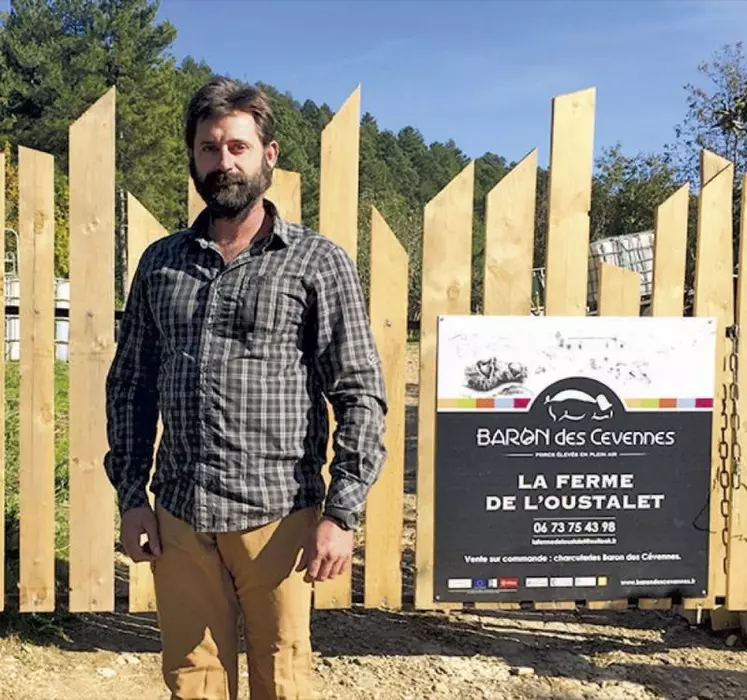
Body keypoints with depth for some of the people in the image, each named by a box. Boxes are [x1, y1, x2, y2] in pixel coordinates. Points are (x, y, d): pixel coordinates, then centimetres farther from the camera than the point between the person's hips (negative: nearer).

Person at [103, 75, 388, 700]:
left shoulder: (319, 262, -3)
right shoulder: (161, 262, 8)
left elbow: (360, 393, -6)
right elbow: (130, 384, 12)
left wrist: (342, 512, -12)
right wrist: (131, 495, 5)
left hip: (277, 515, -3)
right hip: (177, 516, 4)